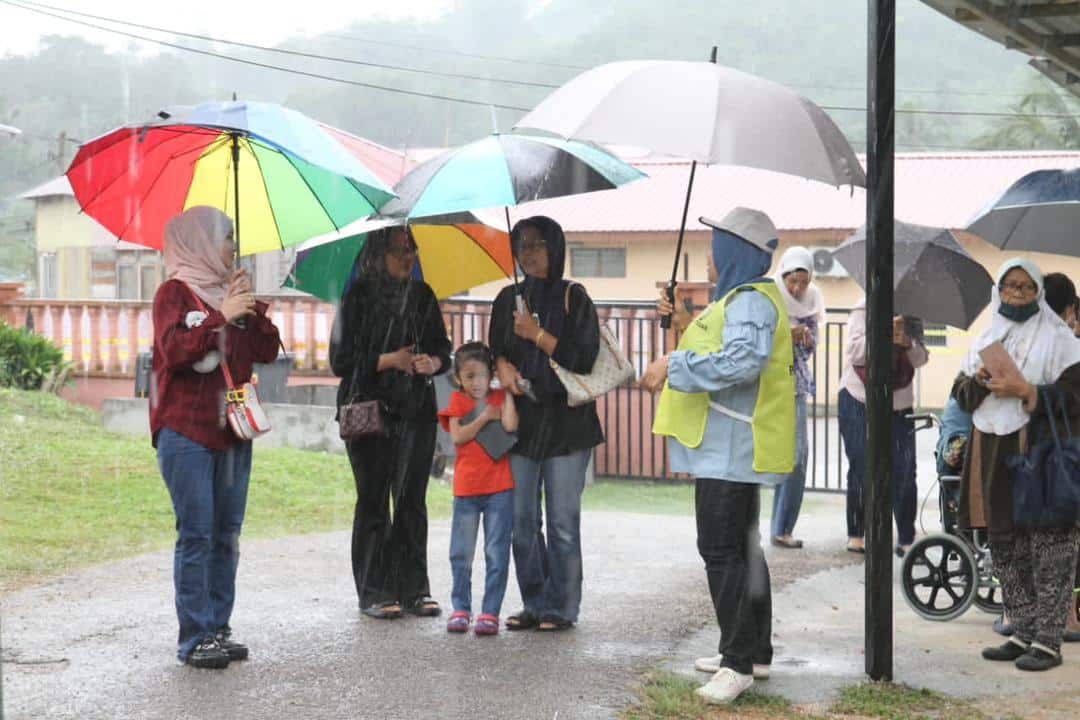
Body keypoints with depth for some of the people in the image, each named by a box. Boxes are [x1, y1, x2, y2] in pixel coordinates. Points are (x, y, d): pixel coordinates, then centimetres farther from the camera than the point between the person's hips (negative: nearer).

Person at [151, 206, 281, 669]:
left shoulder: (230, 291, 16)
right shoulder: (175, 292, -2)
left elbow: (268, 351, 11)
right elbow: (173, 349, -17)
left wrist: (252, 310, -3)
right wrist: (220, 316, -21)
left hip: (232, 431, 7)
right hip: (186, 431, -7)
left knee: (227, 534, 7)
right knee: (196, 533, -9)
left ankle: (218, 628, 12)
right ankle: (194, 638, -7)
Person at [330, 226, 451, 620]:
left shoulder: (422, 295, 10)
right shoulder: (359, 296, -3)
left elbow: (443, 348, 16)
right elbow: (341, 361, -6)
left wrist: (433, 362, -6)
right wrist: (390, 360, -12)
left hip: (417, 411, 4)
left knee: (412, 500, 4)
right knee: (374, 501, -1)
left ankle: (413, 588, 9)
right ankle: (373, 592, 4)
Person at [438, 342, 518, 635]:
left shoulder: (500, 398, 6)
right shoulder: (457, 400, 5)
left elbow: (510, 425, -14)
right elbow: (458, 436, -8)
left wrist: (508, 389, -8)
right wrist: (485, 417, -11)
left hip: (500, 488, 0)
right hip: (466, 488, 0)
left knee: (496, 554, 1)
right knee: (461, 554, 7)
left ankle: (491, 612, 6)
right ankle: (461, 608, 19)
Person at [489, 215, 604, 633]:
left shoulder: (572, 297, 0)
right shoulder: (509, 298, 13)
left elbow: (584, 358, -7)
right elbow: (494, 348, 17)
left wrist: (536, 334, -11)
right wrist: (503, 366, -4)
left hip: (565, 422, -4)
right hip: (521, 421, 4)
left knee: (562, 523, -3)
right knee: (522, 522, 5)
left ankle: (562, 609, 5)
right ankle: (534, 605, 14)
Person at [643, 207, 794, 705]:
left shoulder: (751, 300, -17)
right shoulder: (740, 296, 19)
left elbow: (743, 360, -34)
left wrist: (674, 364, -29)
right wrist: (684, 324, 23)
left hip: (732, 446, -12)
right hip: (731, 445, 12)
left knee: (721, 549, -11)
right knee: (740, 547, 17)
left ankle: (739, 662, -10)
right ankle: (754, 651, 26)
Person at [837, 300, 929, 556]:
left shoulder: (912, 316, 6)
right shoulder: (864, 310, -4)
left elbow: (920, 359, -2)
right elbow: (855, 353, -15)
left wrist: (907, 343, -23)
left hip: (899, 403, 2)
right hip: (860, 401, -2)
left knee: (904, 472, -4)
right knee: (861, 468, 3)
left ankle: (906, 539, 1)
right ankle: (856, 533, 16)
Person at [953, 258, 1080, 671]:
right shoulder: (986, 340, 17)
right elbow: (960, 395, 15)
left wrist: (1025, 390, -17)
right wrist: (979, 381, -5)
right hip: (992, 455, 6)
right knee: (1007, 548, 9)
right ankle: (1023, 633, 18)